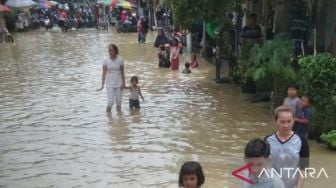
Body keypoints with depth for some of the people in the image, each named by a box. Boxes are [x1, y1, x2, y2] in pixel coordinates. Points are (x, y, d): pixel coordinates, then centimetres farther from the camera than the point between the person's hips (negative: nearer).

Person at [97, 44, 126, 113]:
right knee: (110, 102, -7)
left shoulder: (120, 60, -4)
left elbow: (122, 72, 1)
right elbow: (104, 74, -3)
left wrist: (123, 83, -4)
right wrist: (102, 86, -8)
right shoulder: (106, 61, -4)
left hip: (119, 84, 1)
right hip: (110, 84, 0)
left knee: (118, 102, 7)